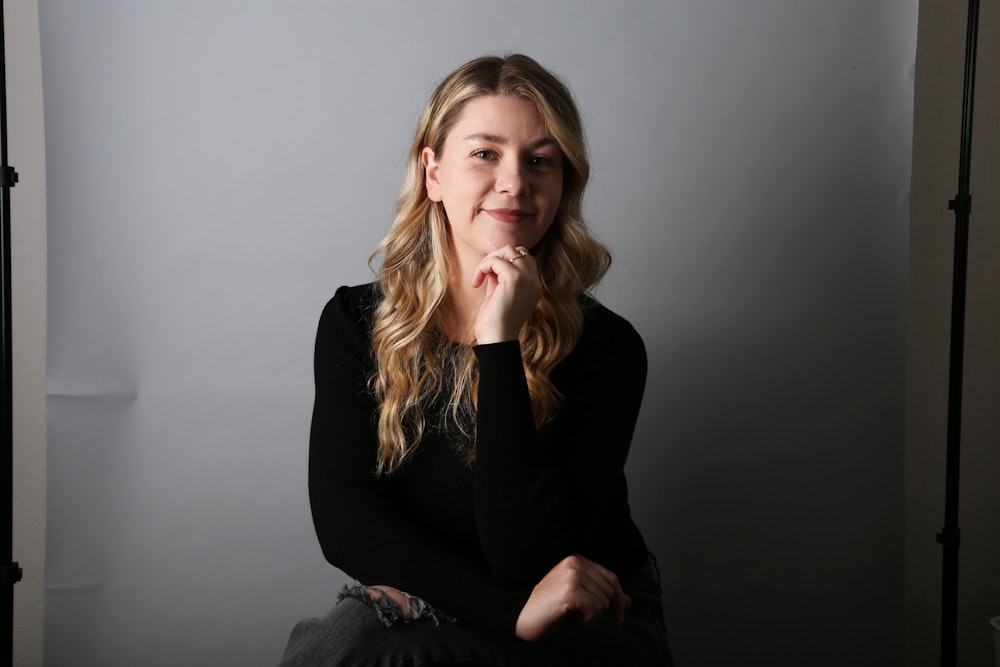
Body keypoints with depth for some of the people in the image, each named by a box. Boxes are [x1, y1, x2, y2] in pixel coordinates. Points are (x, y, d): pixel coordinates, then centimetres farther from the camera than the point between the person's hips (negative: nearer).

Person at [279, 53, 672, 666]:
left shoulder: (604, 348, -13)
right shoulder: (357, 322, -3)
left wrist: (500, 345, -27)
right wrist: (510, 608, -26)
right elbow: (343, 516, -13)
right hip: (405, 609, 3)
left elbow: (527, 561, -23)